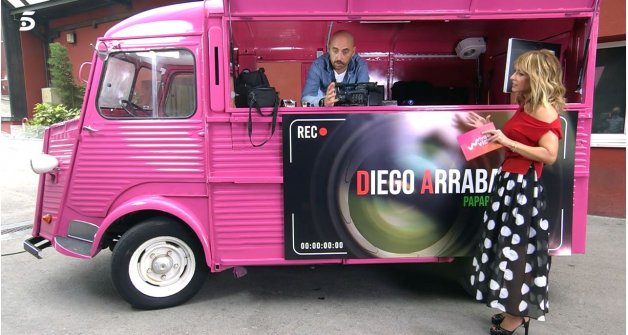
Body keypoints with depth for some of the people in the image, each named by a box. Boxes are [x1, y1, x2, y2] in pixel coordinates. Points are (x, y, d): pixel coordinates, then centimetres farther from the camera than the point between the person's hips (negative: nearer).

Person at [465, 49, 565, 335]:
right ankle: (514, 308, 28)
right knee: (508, 244, 14)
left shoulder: (544, 110, -14)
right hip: (509, 181, 10)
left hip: (523, 185, -10)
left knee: (517, 247, 0)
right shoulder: (525, 107, 15)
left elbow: (549, 154, -23)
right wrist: (491, 132, 10)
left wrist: (507, 141, -22)